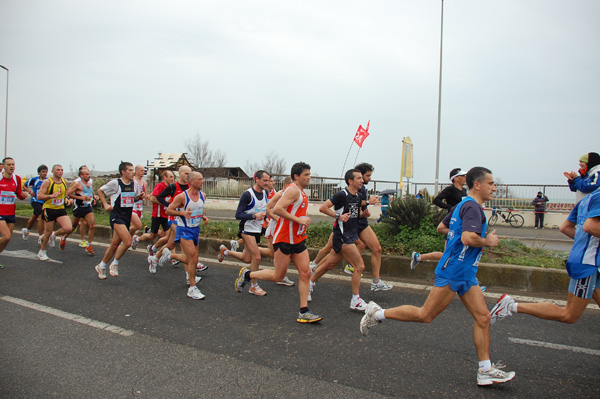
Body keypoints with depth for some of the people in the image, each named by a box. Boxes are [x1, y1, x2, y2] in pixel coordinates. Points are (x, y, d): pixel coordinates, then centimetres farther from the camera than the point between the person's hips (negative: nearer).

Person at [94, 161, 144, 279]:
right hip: (116, 216, -6)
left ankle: (101, 266, 29)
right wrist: (106, 204, -5)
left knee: (115, 244, 12)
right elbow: (100, 191, 4)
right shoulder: (115, 183, -9)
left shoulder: (134, 183, 6)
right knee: (128, 241, -21)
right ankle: (114, 264, -1)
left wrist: (140, 197, -1)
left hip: (127, 217, 6)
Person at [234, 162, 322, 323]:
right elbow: (277, 209, -25)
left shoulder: (302, 193, 15)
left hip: (298, 239, 9)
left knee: (305, 273, 2)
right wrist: (299, 219, -22)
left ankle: (303, 312, 6)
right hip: (284, 239, -9)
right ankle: (247, 274, 22)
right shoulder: (293, 190, -14)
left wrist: (304, 221, 13)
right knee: (278, 276, 0)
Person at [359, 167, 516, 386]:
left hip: (465, 274, 10)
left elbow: (441, 227, 28)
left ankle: (486, 370, 9)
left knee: (483, 316, 4)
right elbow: (468, 238, -29)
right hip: (452, 271, -10)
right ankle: (377, 313, 9)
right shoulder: (472, 206, -14)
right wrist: (488, 241, -11)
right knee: (425, 315, -3)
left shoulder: (463, 205, 17)